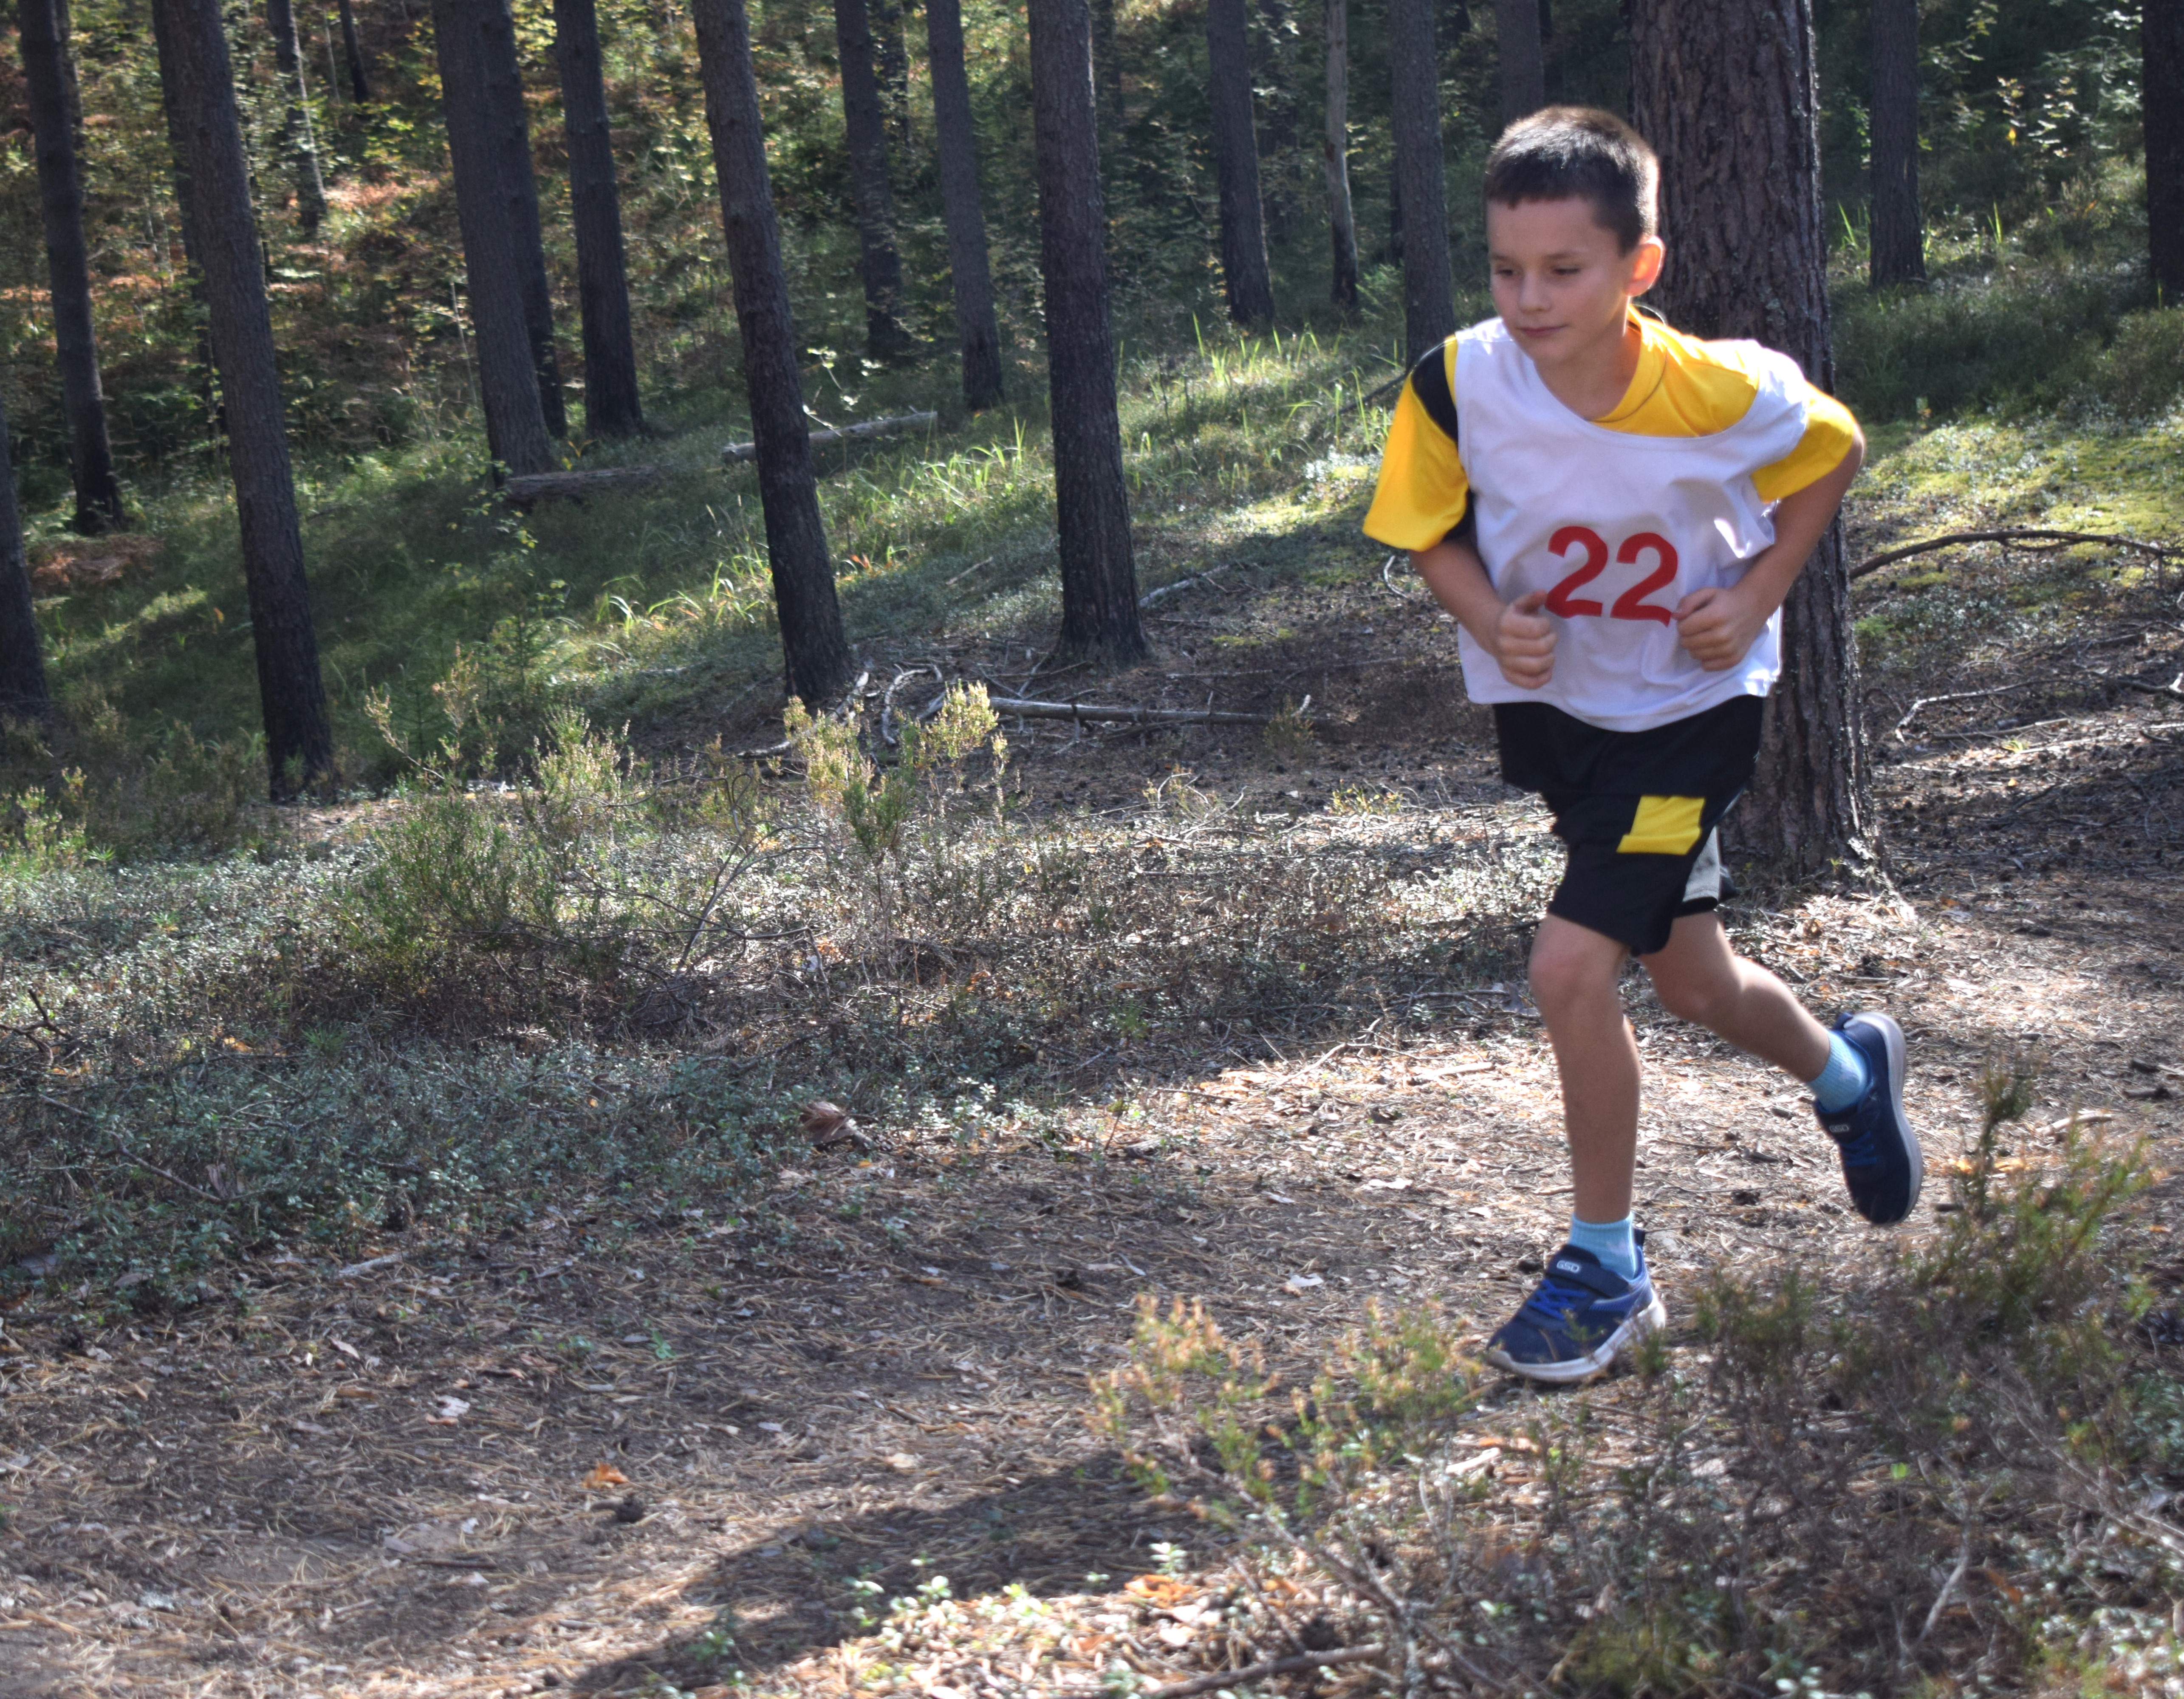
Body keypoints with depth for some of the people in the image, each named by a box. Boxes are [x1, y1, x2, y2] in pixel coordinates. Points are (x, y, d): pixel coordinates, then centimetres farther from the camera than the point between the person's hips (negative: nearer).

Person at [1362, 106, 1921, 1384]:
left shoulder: (1720, 393, -23)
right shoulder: (1458, 386, -19)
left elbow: (1835, 454, -3)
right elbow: (1434, 530, -3)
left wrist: (1757, 597, -13)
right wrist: (1491, 622, -22)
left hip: (1691, 707, -4)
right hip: (1551, 705, 4)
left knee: (1574, 965, -17)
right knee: (1691, 982, 17)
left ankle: (1608, 1269, 3)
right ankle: (1848, 1071, 52)